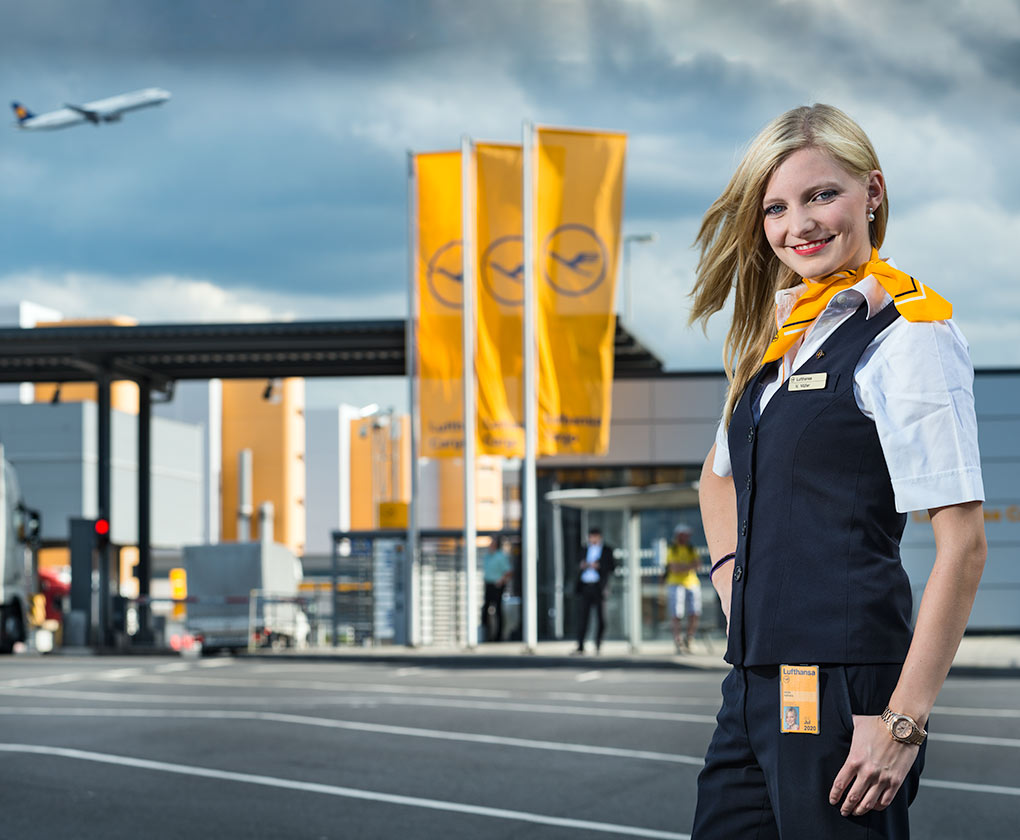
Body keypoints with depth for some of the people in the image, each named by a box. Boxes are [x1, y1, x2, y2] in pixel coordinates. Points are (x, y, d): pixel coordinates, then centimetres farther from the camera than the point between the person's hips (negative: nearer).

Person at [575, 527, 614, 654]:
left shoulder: (607, 550, 6)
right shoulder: (586, 549, 18)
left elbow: (609, 569, 0)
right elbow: (579, 568, 20)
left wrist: (597, 566, -14)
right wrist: (582, 566, -3)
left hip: (598, 586, -2)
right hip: (585, 586, 2)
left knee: (600, 617, 1)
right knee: (583, 616, -4)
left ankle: (598, 643, 13)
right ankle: (580, 646, -7)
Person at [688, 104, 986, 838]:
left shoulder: (908, 332, -8)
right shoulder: (775, 339, 14)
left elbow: (963, 543, -14)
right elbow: (719, 477, 31)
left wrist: (903, 721, -17)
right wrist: (739, 592, 13)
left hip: (846, 686, -7)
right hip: (757, 682, 7)